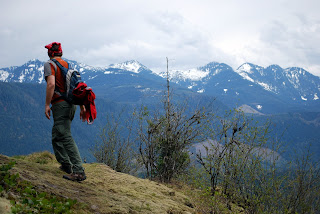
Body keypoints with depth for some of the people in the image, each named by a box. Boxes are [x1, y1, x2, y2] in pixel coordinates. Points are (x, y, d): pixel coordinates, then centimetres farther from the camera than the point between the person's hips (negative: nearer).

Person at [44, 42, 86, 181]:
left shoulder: (49, 65, -5)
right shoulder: (68, 65, 17)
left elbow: (51, 84, -21)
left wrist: (47, 104, -18)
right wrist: (82, 107, 16)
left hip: (60, 105, -8)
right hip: (71, 105, 8)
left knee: (66, 137, -10)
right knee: (57, 137, 21)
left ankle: (79, 171, -16)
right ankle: (66, 164, 25)